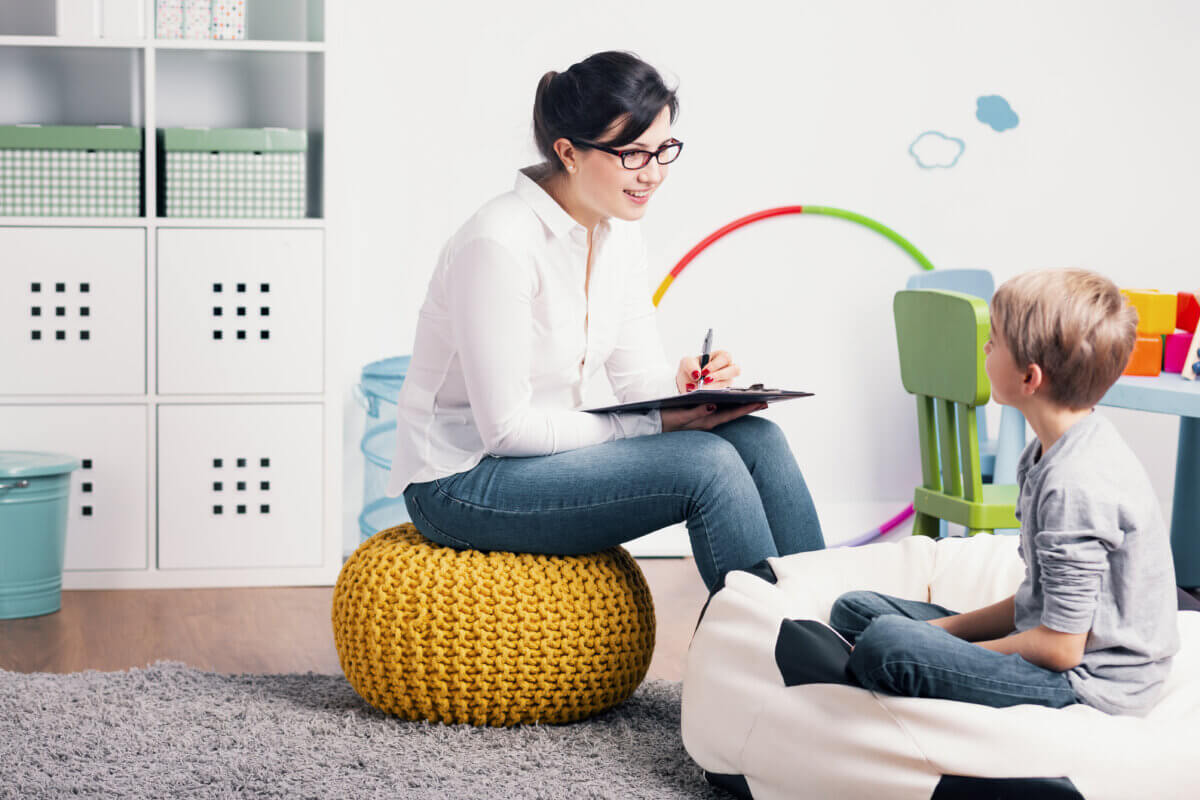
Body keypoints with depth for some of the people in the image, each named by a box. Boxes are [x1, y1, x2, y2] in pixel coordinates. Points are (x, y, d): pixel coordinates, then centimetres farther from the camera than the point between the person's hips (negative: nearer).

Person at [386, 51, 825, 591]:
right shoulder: (499, 245, -24)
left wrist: (681, 385, -17)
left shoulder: (618, 234, 3)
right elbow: (506, 428, -23)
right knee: (705, 464, -24)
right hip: (461, 484, -8)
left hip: (545, 452, 8)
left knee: (756, 440, -12)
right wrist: (659, 422, -23)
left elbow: (638, 376, 7)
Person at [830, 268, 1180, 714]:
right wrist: (943, 631, 6)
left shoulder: (1075, 485, -25)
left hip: (1090, 684, -11)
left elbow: (1061, 648, -23)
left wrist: (946, 655, -11)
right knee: (854, 610, 11)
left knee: (885, 645, -29)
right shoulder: (1050, 455, 8)